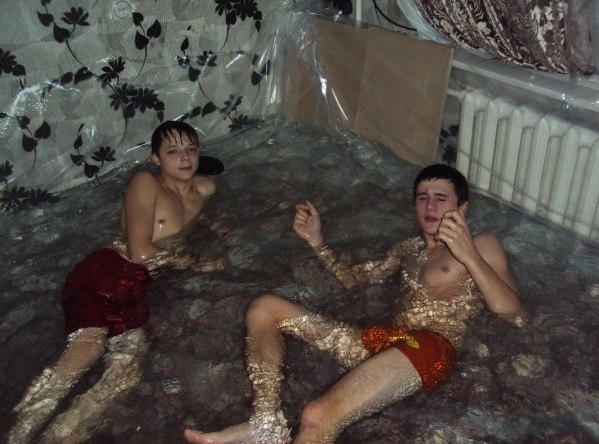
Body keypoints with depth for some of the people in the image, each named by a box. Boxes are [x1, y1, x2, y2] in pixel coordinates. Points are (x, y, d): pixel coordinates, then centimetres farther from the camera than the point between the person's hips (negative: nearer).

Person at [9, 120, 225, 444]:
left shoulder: (204, 190, 20)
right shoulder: (145, 183, 2)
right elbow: (140, 252, -6)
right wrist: (195, 263, 1)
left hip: (134, 286, 5)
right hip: (106, 272, -5)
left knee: (127, 371, -22)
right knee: (91, 343, -34)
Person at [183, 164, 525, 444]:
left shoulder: (482, 245, 10)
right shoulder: (410, 249, 30)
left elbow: (514, 315, -4)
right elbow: (353, 278, 33)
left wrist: (469, 256, -17)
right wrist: (318, 242, 18)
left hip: (430, 349, -8)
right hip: (381, 341, 8)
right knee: (265, 308, 1)